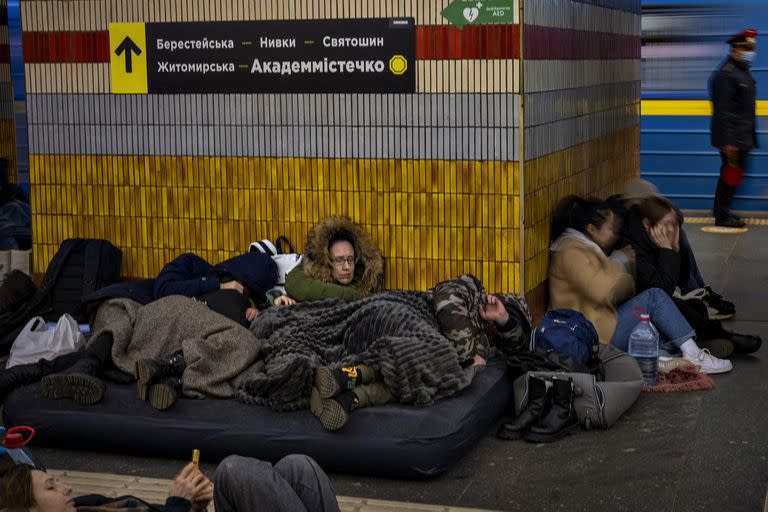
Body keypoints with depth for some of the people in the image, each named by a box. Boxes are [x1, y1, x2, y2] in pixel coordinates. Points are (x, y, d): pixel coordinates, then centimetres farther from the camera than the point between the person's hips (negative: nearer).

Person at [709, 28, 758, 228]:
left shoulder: (744, 73, 16)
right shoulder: (725, 74, -16)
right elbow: (722, 111, -21)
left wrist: (751, 137, 20)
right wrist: (727, 142, -25)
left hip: (743, 138, 10)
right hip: (732, 139, -10)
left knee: (730, 175, 16)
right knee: (731, 174, -5)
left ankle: (720, 211, 25)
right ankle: (722, 216, 3)